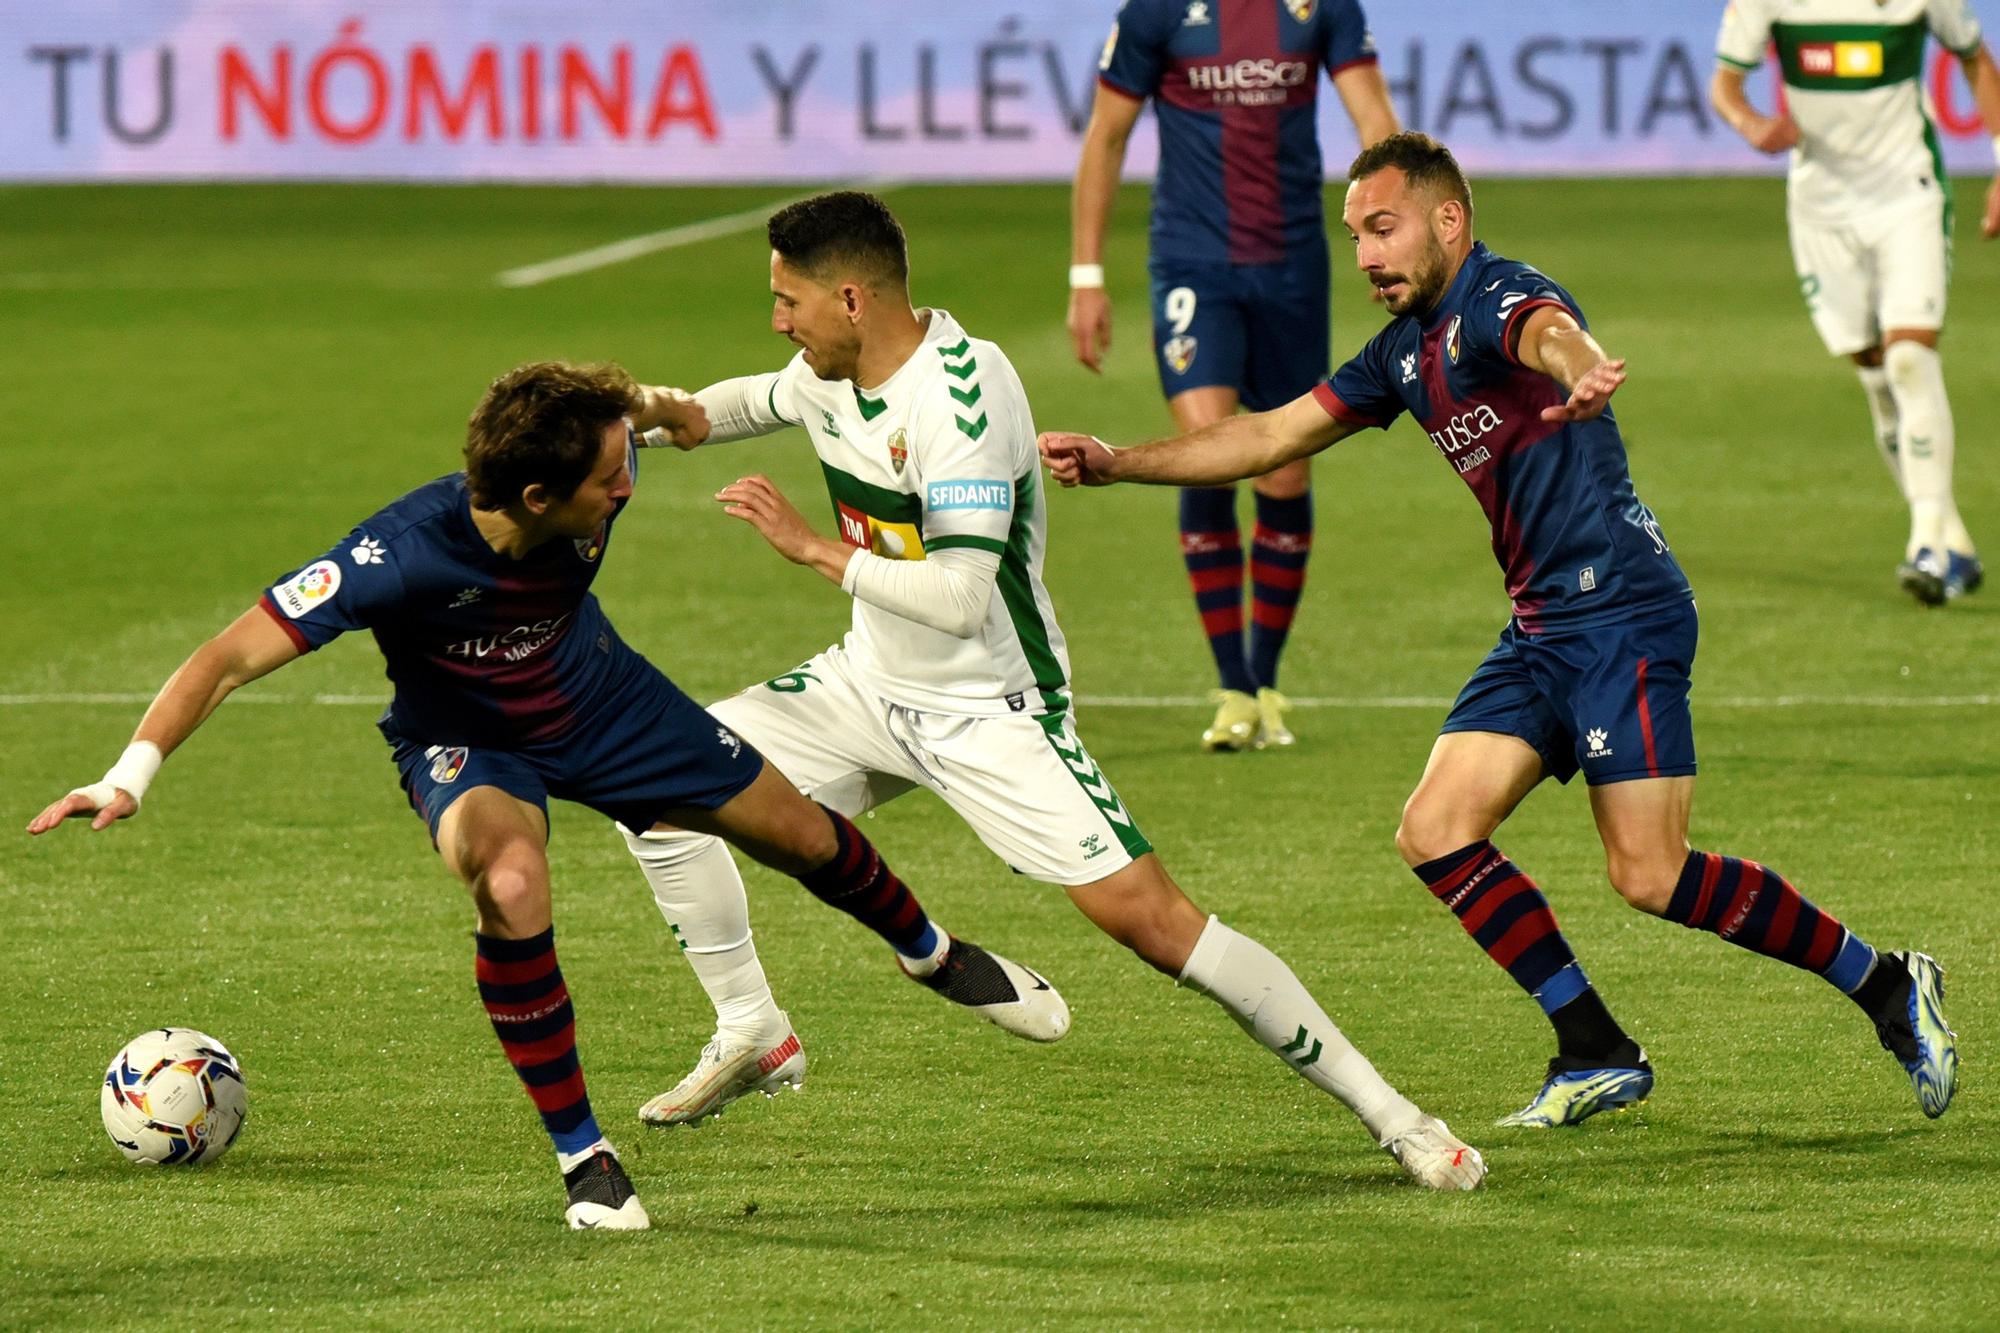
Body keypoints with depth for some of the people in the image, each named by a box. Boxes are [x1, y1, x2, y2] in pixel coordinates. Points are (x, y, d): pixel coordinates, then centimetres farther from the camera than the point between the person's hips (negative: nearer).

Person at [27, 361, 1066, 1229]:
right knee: (512, 883, -36)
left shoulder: (597, 458, -29)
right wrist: (130, 775, -53)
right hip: (465, 742, -4)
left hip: (600, 702, 4)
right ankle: (582, 1156, -16)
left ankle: (932, 955, 48)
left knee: (799, 834, 11)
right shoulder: (406, 555, -42)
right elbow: (235, 655, -44)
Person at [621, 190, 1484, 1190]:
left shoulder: (959, 392, -27)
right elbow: (754, 403, 26)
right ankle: (747, 1035, 16)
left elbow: (959, 599, -34)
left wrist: (816, 547, -27)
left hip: (991, 712, -8)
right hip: (871, 684, 8)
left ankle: (1391, 1115, -10)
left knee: (1144, 914, -18)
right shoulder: (830, 375, -1)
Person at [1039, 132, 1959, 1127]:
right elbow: (1273, 436, 23)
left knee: (1649, 876, -13)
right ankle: (1597, 1055, 3)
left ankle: (1887, 986, 2)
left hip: (1620, 611, -9)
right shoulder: (1406, 352, 15)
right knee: (1436, 836, -3)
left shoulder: (1496, 300, -13)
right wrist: (1117, 464, 16)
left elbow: (1553, 335, -38)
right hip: (1540, 629, 9)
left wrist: (1580, 374, -62)